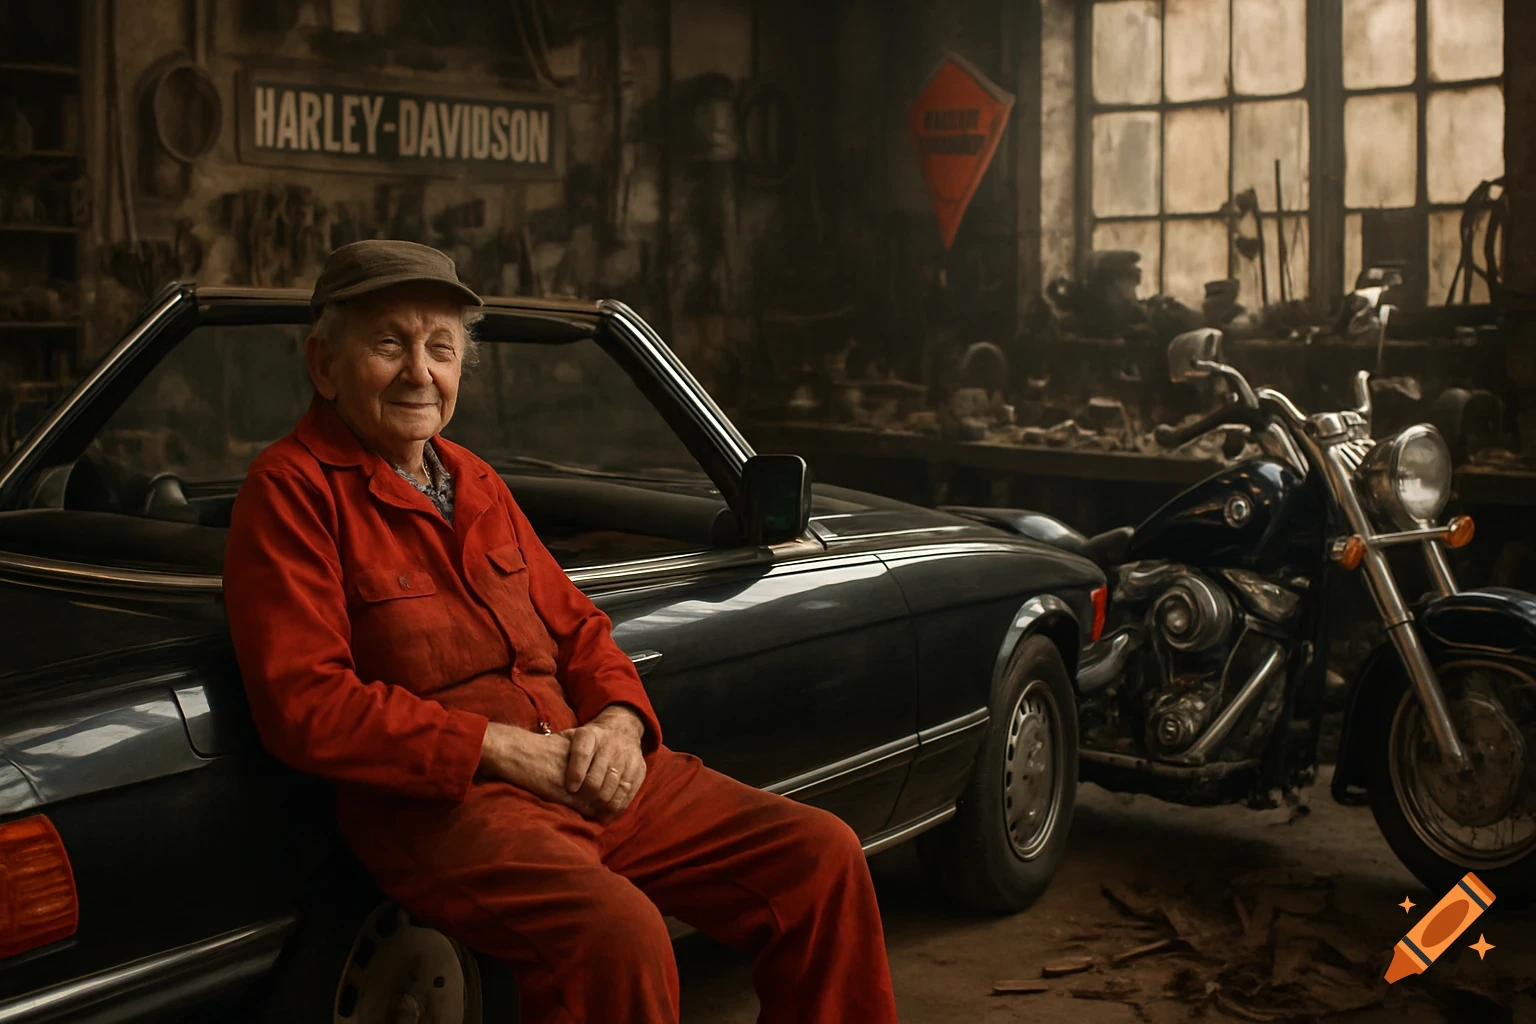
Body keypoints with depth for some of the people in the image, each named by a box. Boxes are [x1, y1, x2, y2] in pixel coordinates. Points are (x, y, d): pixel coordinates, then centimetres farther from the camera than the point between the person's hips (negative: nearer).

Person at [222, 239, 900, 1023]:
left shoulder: (475, 484, 20)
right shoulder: (293, 488, -4)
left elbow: (578, 629, 22)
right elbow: (304, 702, -14)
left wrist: (618, 724, -2)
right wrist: (504, 747, -16)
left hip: (588, 776, 8)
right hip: (440, 804, -7)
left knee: (823, 855, -2)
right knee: (620, 932, -35)